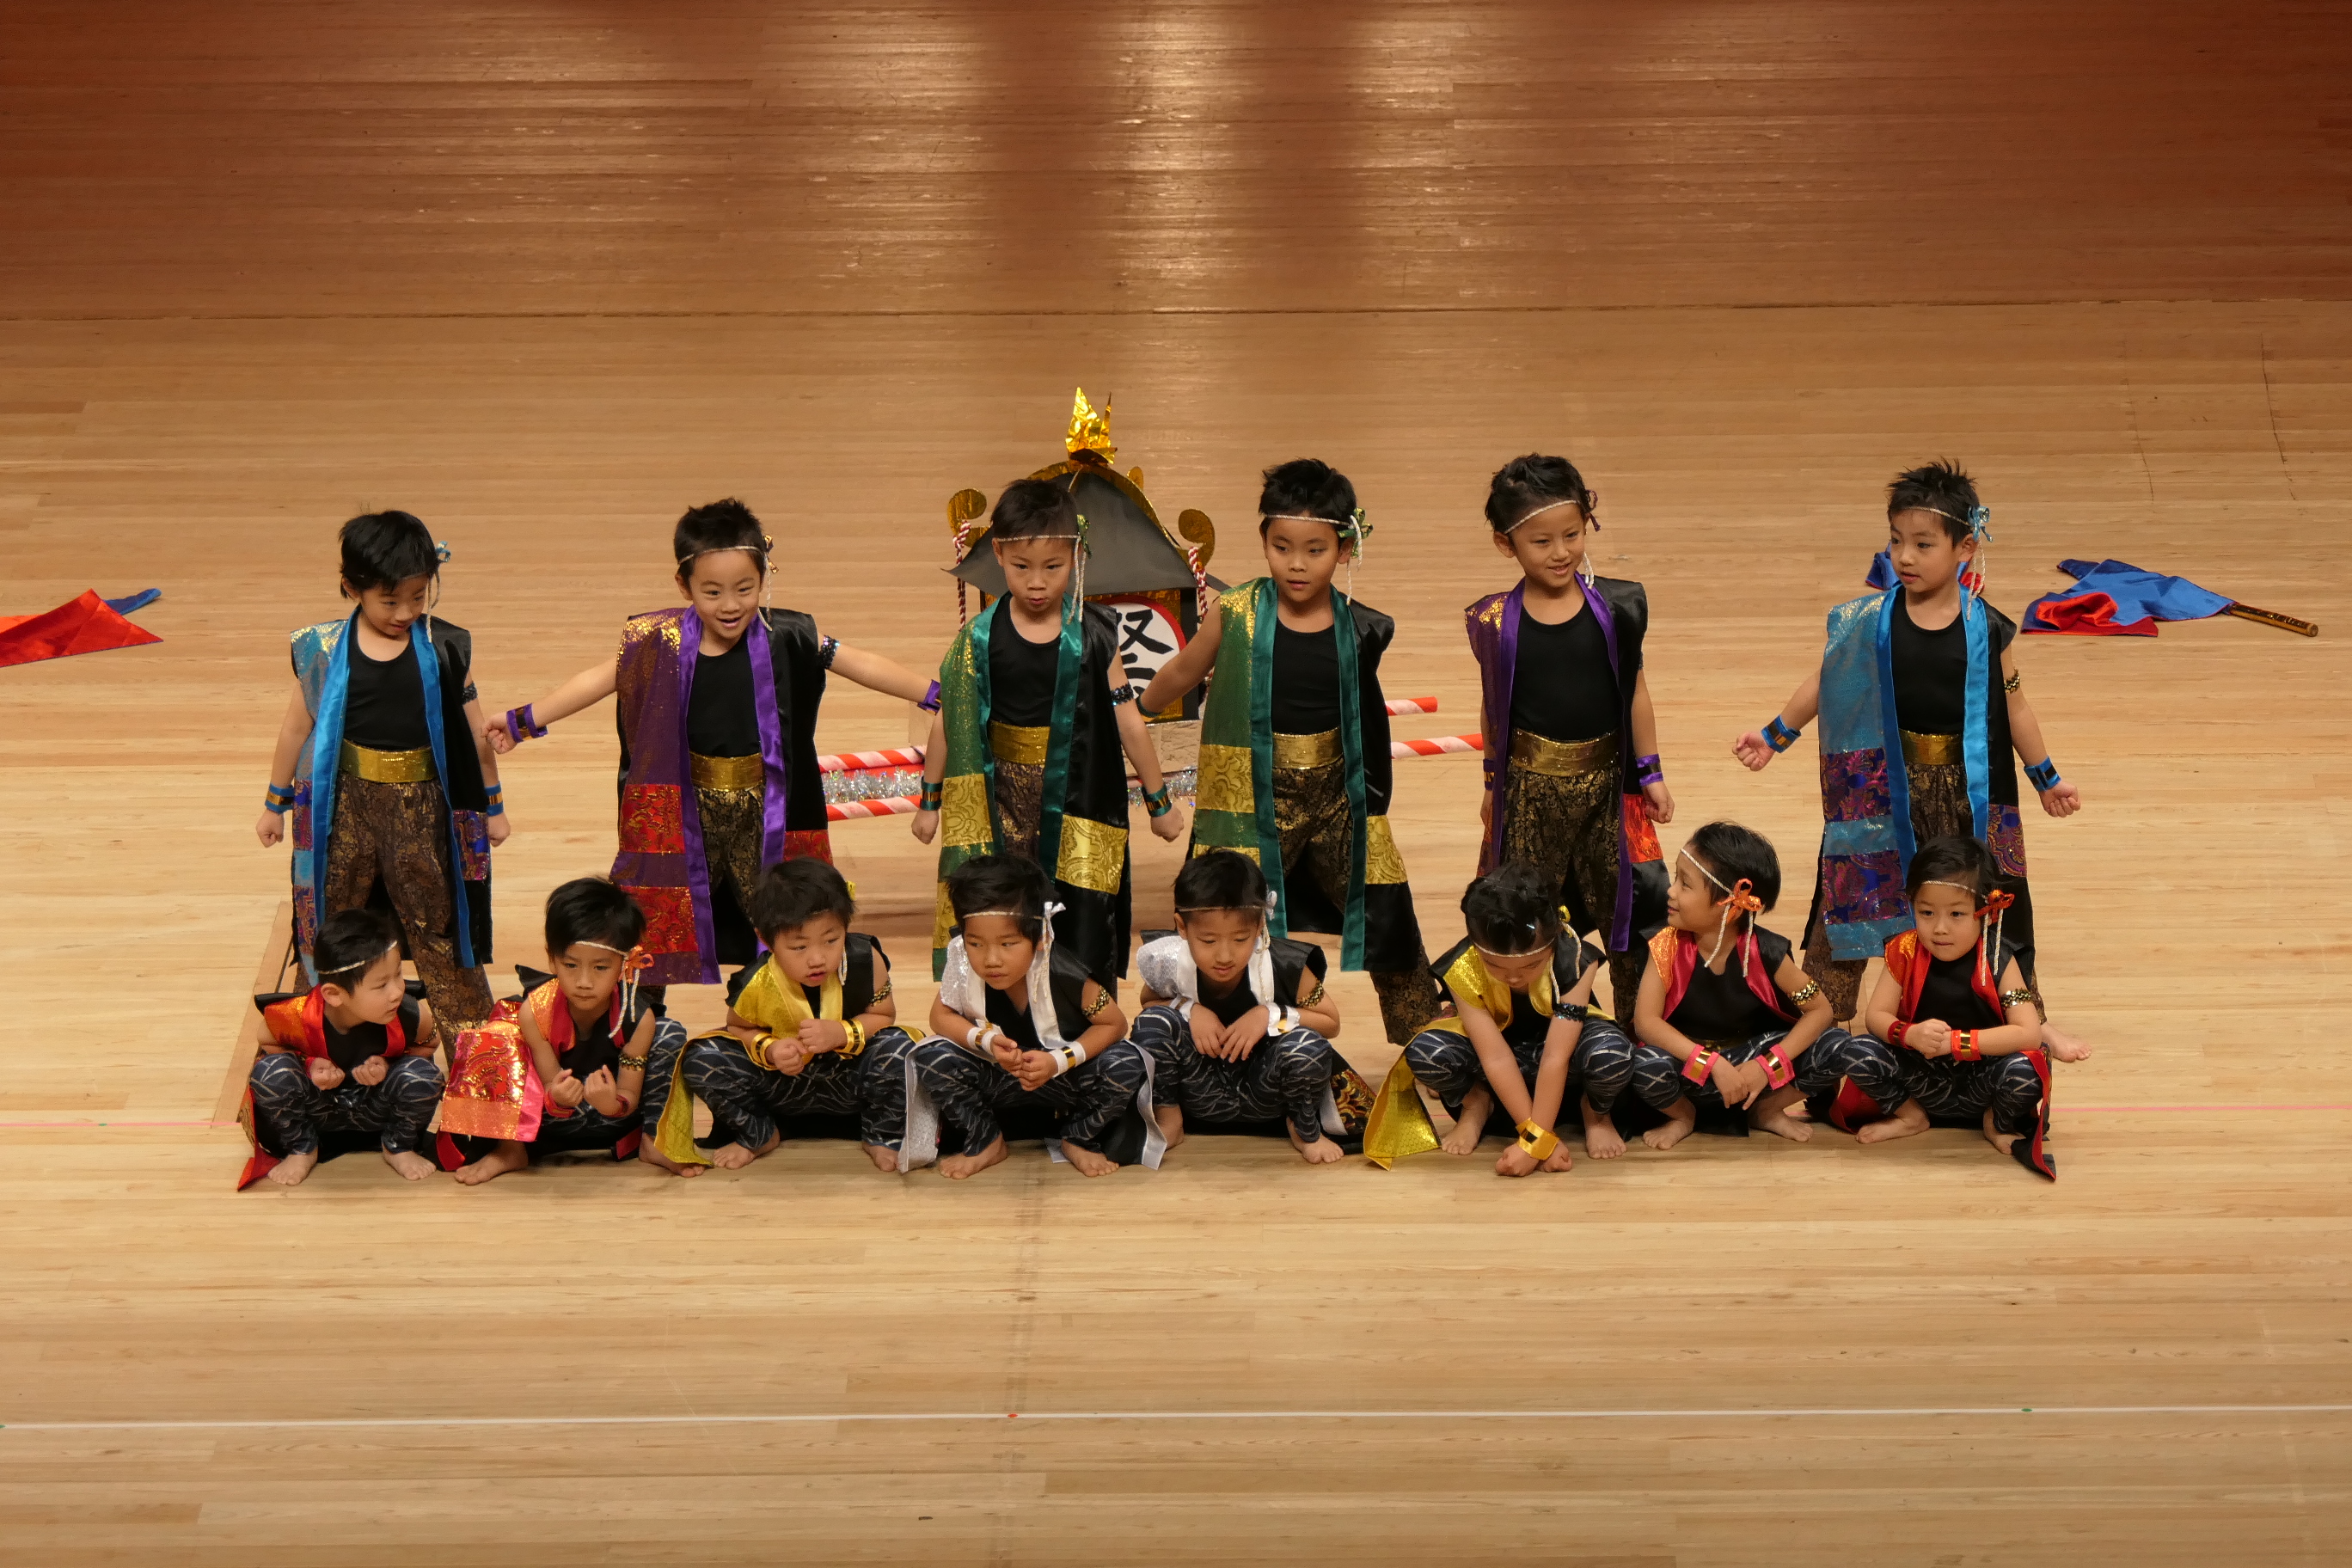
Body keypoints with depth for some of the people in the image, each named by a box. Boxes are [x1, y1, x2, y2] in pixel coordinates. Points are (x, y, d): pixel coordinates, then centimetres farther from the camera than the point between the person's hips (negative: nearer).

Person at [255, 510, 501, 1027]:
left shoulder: (445, 648, -5)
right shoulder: (324, 649, -5)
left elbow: (474, 730, 4)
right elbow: (296, 727, 6)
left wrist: (492, 805, 9)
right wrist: (275, 803, 13)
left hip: (423, 806, 0)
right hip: (346, 802, 0)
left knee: (439, 923, 8)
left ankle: (473, 1033, 17)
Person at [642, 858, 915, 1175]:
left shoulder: (865, 963, -23)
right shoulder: (757, 984, -23)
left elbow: (883, 1017, -9)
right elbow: (738, 1028, -4)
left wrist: (842, 1033, -29)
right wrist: (769, 1050, -26)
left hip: (849, 1077, 0)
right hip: (782, 1085, 0)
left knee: (896, 1047, -31)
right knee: (701, 1060, -21)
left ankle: (885, 1136, -1)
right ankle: (759, 1136, 7)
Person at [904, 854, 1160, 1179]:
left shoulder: (1065, 975, -30)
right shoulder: (964, 969, -23)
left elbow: (1114, 1024, -17)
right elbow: (941, 1016, -9)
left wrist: (1060, 1061, -31)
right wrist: (985, 1040, -29)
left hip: (1064, 1080, -2)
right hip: (997, 1084, 2)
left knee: (1127, 1062, -29)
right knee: (930, 1057, -24)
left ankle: (1078, 1140, 0)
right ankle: (985, 1143, 0)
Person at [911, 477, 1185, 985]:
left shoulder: (1093, 636, -2)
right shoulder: (979, 639, -2)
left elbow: (1128, 721, 5)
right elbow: (948, 721, 7)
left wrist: (1159, 801, 11)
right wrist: (930, 800, 13)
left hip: (1079, 806, 0)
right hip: (1002, 805, 0)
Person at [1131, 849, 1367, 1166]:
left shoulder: (1285, 967, -22)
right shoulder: (1169, 964, -20)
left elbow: (1330, 1022, -7)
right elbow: (1148, 1002, 4)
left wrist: (1271, 1015, -25)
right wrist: (1188, 1009, -19)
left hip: (1262, 1092, -1)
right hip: (1203, 1095, 1)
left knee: (1306, 1044, -33)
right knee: (1154, 1022, -26)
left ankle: (1303, 1128, 0)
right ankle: (1168, 1120, 1)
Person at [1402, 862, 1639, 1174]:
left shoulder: (1573, 959, -32)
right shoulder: (1462, 969, -30)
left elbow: (1555, 1057, -34)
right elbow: (1496, 1058, -30)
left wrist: (1535, 1143, -35)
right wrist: (1541, 1138, -32)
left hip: (1563, 1040, -1)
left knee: (1613, 1052, -38)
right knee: (1424, 1052, -32)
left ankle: (1594, 1112, -1)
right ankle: (1475, 1106, 2)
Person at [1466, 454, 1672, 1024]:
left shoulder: (1617, 607, -3)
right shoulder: (1496, 622, -5)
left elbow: (1635, 690, 5)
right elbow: (1493, 705, 5)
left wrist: (1650, 772, 7)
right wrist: (1493, 783, 11)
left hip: (1607, 784, 1)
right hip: (1529, 788, -1)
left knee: (1637, 903, 6)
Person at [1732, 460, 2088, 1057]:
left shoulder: (1987, 629, -8)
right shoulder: (1869, 623, -7)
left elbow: (2013, 705, 3)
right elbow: (1823, 685, 6)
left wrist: (2047, 778, 9)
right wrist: (1773, 736, 6)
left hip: (1968, 792, 0)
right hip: (1888, 791, 0)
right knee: (1858, 894, 8)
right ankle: (1826, 1014, 21)